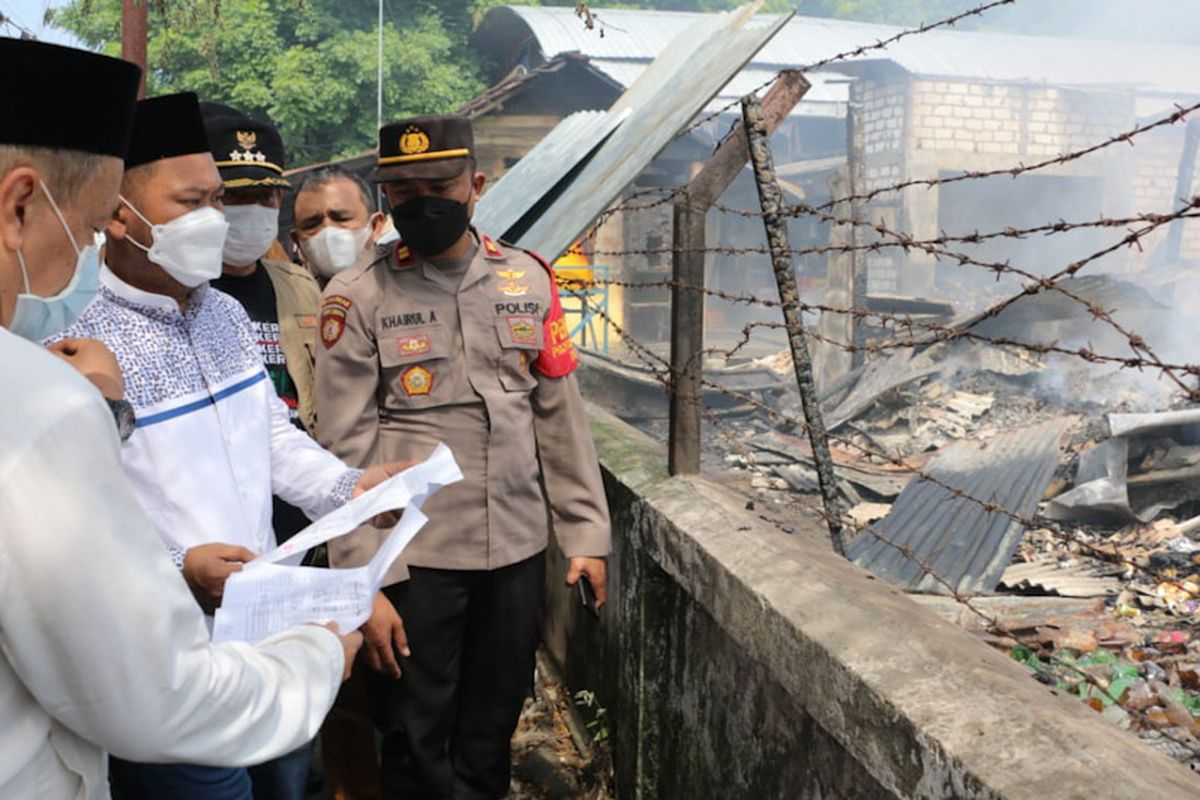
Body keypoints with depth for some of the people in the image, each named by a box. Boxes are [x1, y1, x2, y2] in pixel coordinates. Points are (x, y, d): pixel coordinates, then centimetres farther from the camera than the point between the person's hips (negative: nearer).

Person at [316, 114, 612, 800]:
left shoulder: (528, 279, 3)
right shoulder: (358, 296, -6)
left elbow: (561, 416, 5)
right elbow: (346, 447, -7)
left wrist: (586, 534, 4)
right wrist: (360, 575, -10)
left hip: (518, 544, 3)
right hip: (412, 555, -3)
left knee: (495, 720, 19)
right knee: (415, 733, 13)